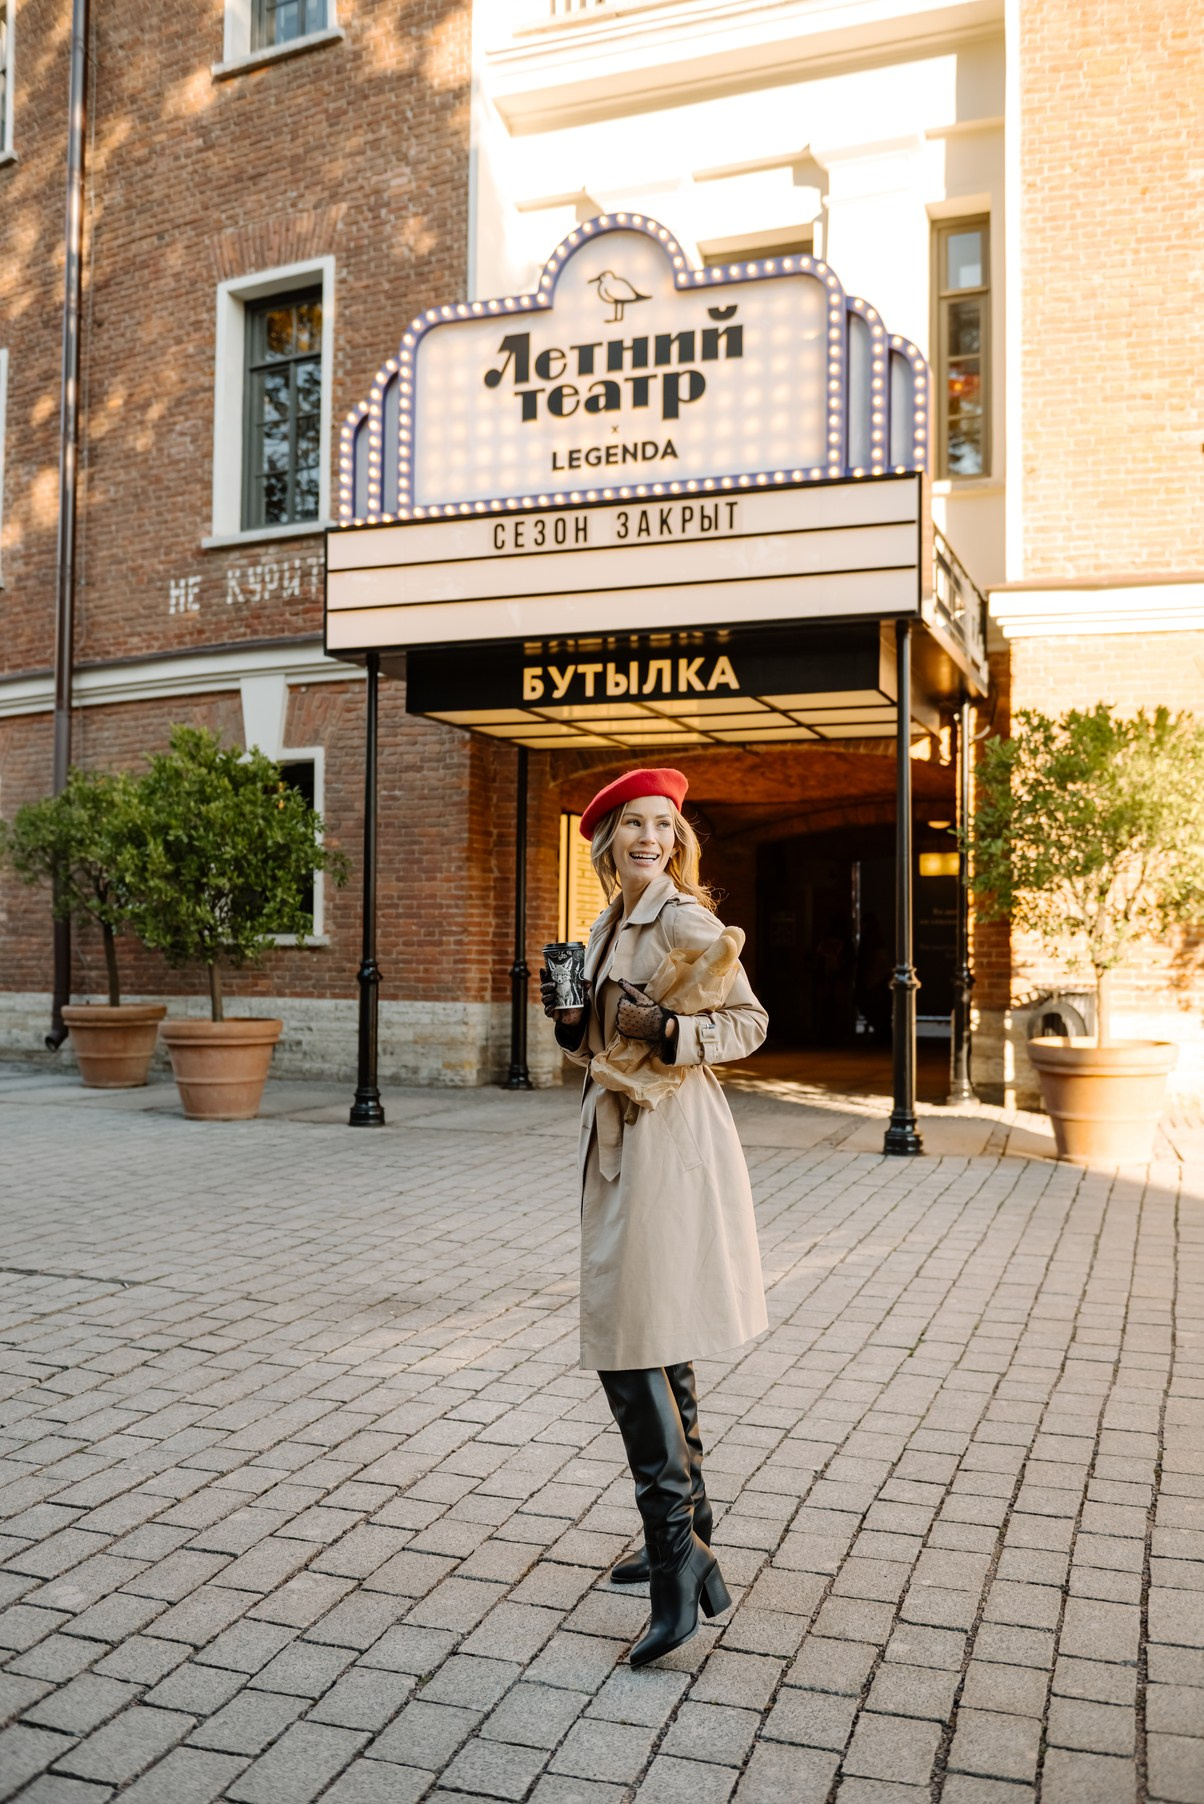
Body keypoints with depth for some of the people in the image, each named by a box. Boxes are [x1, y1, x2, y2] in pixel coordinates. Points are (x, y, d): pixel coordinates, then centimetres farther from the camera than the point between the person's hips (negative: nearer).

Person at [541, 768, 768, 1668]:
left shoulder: (684, 919, -10)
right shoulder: (608, 926, 16)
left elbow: (749, 1022, -10)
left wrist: (668, 1030, -25)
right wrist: (570, 1020, 2)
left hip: (670, 1140, -9)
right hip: (618, 1138, 9)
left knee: (633, 1344, -11)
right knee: (655, 1348, 15)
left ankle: (679, 1550, -4)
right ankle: (687, 1541, 29)